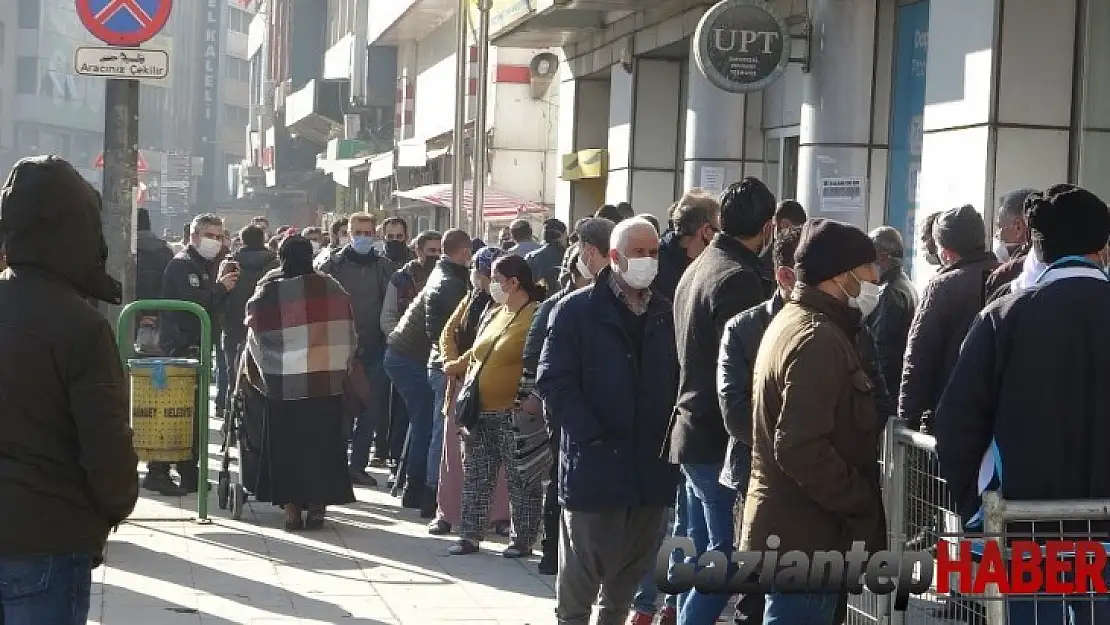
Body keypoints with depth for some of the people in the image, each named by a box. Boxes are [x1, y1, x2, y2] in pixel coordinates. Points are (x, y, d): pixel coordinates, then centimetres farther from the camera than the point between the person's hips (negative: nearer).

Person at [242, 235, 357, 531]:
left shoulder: (268, 291, -8)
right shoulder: (331, 288, -1)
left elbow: (257, 339, 0)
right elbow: (349, 335, 7)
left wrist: (262, 374, 16)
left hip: (283, 384, -2)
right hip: (328, 382, 2)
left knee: (286, 445, 7)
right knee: (321, 443, 9)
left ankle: (291, 507, 6)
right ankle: (318, 505, 8)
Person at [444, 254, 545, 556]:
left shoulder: (536, 316, -10)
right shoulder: (496, 314, 16)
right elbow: (476, 356, 26)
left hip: (513, 415, -8)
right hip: (480, 412, 8)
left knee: (521, 480, 1)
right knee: (475, 477, 10)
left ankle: (522, 540, 8)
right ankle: (470, 535, 16)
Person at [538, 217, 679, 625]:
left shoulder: (665, 315, 12)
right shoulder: (577, 310, -2)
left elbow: (677, 382, 13)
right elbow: (554, 381, -8)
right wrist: (591, 436, -16)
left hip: (652, 464, 5)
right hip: (595, 463, -4)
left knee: (636, 561, 11)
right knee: (585, 560, 0)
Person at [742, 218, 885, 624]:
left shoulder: (793, 321, 16)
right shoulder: (819, 339, -17)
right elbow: (801, 450, -26)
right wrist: (865, 504, -16)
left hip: (786, 527, 10)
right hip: (806, 534, -10)